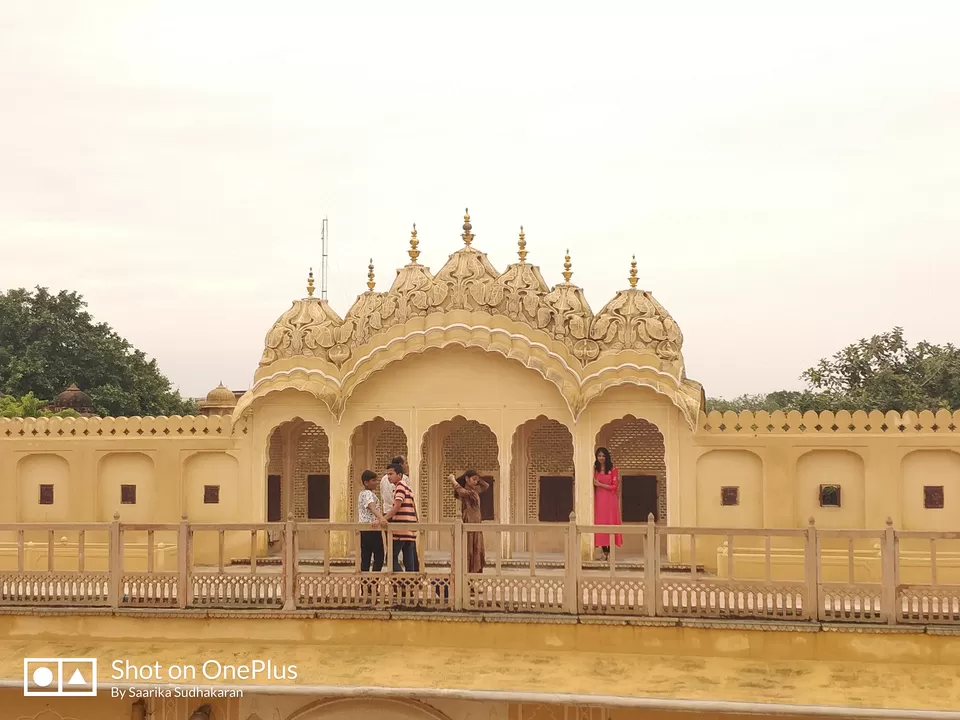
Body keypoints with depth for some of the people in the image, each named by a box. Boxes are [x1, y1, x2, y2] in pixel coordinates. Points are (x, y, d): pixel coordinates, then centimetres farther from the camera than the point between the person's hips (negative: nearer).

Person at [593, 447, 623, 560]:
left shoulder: (613, 470, -3)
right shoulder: (595, 469, 9)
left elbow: (615, 487, -7)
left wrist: (600, 484, -11)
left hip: (610, 500, -4)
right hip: (598, 499, 4)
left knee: (610, 523, -3)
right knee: (600, 524, 2)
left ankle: (610, 551, -2)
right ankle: (604, 552, 7)